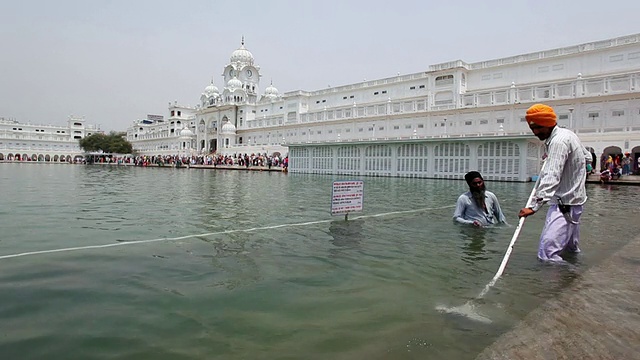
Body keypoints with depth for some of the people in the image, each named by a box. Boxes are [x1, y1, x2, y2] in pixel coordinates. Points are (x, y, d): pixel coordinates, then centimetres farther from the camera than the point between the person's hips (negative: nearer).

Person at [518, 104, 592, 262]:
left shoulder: (559, 141, -20)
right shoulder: (568, 134, 11)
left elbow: (550, 178, -31)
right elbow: (587, 157, 25)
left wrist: (534, 206, -40)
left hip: (565, 204, -11)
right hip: (571, 201, 11)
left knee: (547, 254, -22)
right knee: (570, 249, 21)